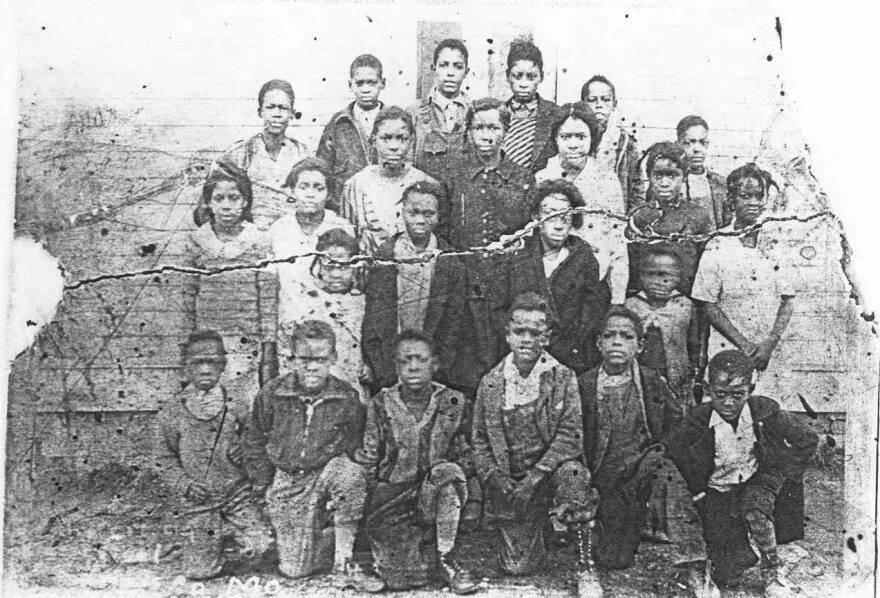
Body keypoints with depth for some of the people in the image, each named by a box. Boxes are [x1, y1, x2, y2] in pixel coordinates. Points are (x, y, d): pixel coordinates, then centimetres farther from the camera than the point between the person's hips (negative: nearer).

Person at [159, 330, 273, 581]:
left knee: (257, 548, -17)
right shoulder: (172, 412, 1)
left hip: (237, 493, 0)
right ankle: (215, 541, 30)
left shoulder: (236, 409, 2)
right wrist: (182, 481, -9)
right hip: (198, 500, 0)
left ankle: (228, 533, 17)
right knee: (199, 571, -4)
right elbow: (167, 458, 6)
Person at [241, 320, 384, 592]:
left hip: (327, 472, 0)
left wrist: (340, 494, -8)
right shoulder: (271, 393, -5)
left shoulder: (347, 398, -7)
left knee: (349, 473, -37)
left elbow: (355, 449, 2)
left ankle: (344, 564, -23)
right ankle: (335, 538, 24)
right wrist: (265, 487, 1)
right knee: (294, 568, -9)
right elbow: (254, 442, 6)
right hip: (286, 482, 1)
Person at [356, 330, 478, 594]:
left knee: (448, 472, -33)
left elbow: (462, 454, 9)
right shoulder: (380, 405, -4)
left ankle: (446, 558, -16)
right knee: (403, 580, -21)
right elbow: (367, 461, 4)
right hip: (391, 496, -2)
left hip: (434, 496, 2)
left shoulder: (452, 402, -2)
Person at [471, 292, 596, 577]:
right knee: (517, 565, -4)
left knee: (571, 473, -36)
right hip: (509, 482, 2)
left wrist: (537, 475, -21)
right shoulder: (490, 382, 1)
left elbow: (570, 435, -12)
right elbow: (480, 440, 6)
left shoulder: (562, 377, -4)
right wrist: (495, 479, -9)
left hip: (552, 469, -1)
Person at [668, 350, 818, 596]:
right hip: (717, 491, -1)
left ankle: (771, 573, -12)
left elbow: (808, 439, -1)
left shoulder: (764, 411, -12)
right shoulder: (699, 419, -15)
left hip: (757, 482, 1)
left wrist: (782, 474, -6)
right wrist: (698, 493, -12)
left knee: (755, 507, -36)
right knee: (724, 575, -14)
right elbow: (672, 457, -8)